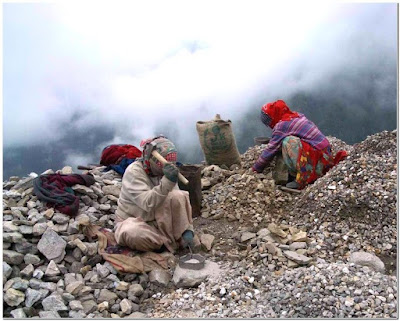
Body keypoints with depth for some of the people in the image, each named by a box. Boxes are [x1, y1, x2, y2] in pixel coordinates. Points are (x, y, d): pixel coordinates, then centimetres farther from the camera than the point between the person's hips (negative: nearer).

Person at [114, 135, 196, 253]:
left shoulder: (167, 173, -3)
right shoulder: (133, 172, -21)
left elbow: (180, 202, -8)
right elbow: (148, 204, -33)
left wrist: (188, 230, -20)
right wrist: (167, 182, -46)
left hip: (158, 221, 4)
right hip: (133, 221, -3)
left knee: (178, 196, -23)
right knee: (131, 232, -40)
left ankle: (180, 237, -14)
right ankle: (168, 243, -17)